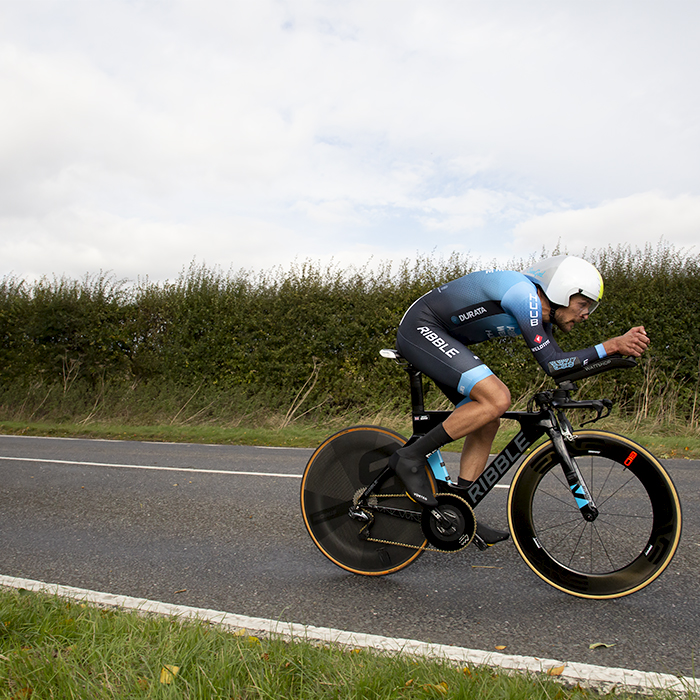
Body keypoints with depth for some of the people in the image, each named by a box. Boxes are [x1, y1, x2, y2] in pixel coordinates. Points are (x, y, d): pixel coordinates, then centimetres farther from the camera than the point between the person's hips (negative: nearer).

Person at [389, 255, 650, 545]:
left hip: (442, 338, 11)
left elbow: (561, 364, 10)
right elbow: (550, 363, -23)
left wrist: (619, 346, 2)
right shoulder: (524, 294, -21)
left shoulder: (540, 312, 9)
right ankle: (412, 457, -14)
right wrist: (611, 346, -20)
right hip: (420, 328, -11)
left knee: (487, 421, 5)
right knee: (497, 399, -23)